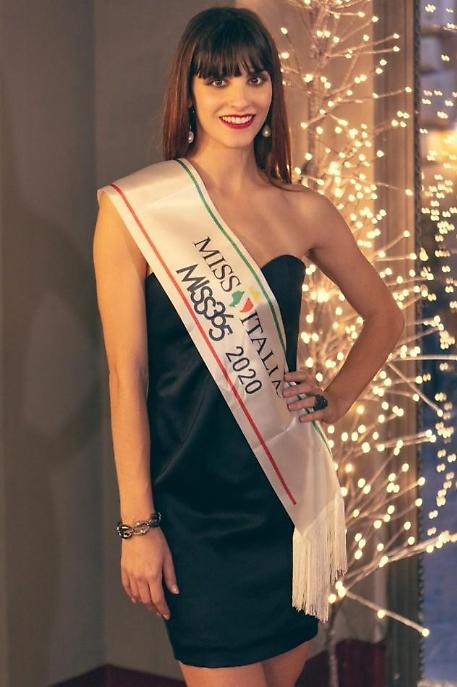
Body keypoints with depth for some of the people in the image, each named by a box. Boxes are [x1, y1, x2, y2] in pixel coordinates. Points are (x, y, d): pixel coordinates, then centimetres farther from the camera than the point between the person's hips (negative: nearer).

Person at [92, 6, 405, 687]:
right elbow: (126, 375, -8)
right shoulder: (133, 210, -7)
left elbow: (385, 317, 19)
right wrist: (137, 522, -9)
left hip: (288, 493, 4)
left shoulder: (303, 211, 4)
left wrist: (334, 401, 6)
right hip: (191, 499, -4)